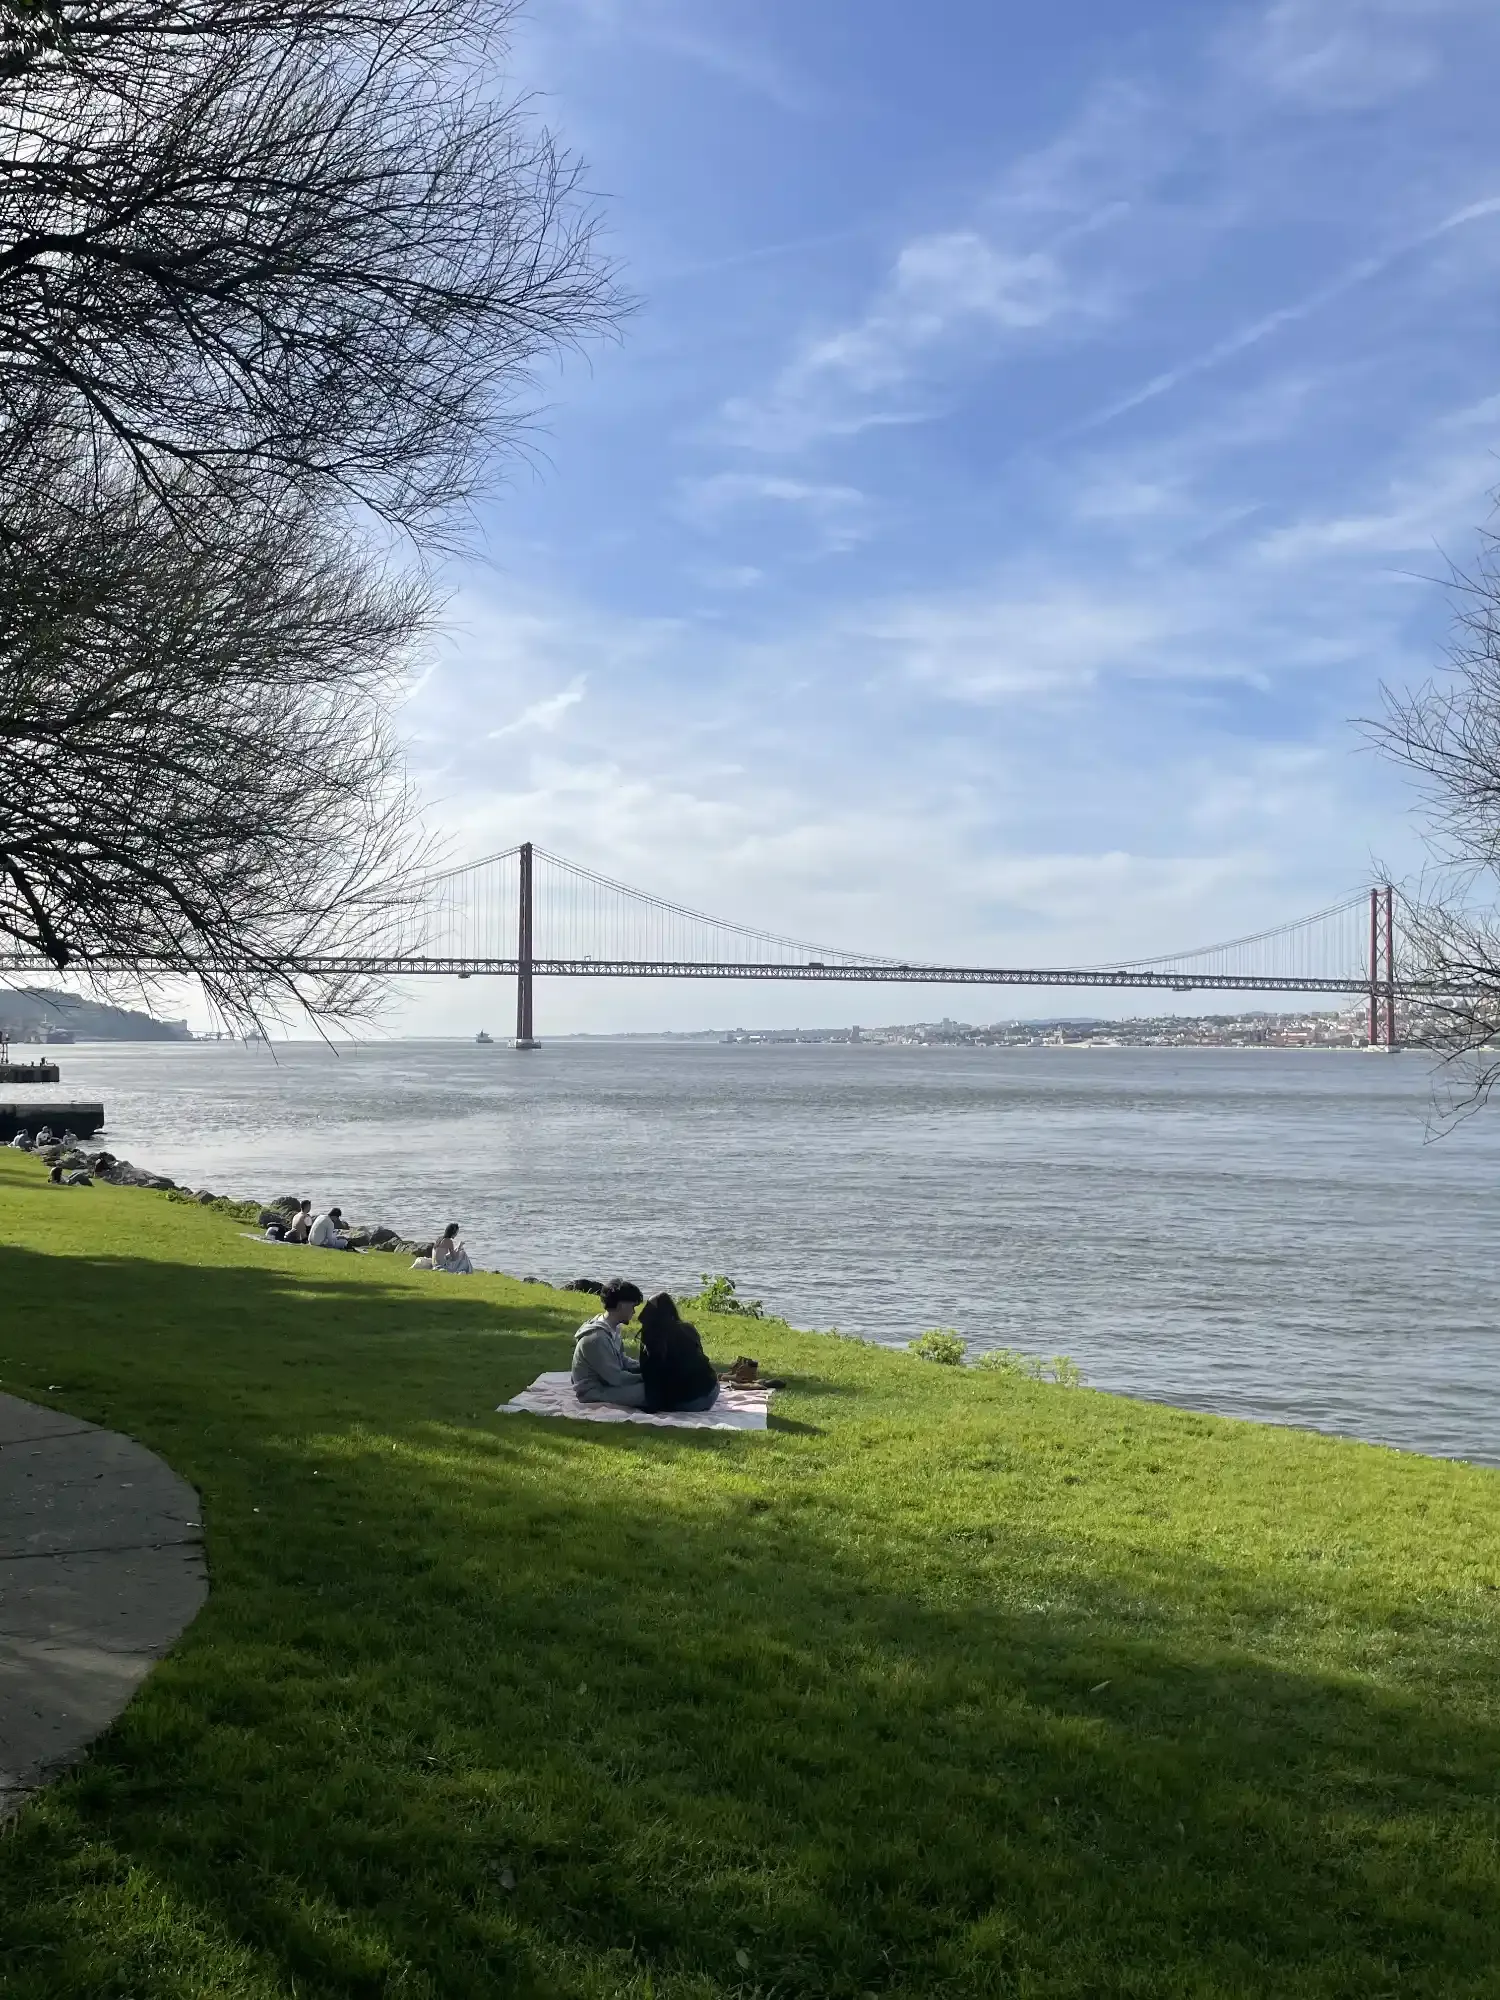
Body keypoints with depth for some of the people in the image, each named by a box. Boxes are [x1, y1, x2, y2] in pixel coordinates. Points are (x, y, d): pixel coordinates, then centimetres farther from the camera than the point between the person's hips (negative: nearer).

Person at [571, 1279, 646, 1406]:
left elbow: (622, 1361, 11)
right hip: (595, 1394, -10)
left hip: (606, 1382, 10)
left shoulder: (611, 1330, 4)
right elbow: (616, 1378, -24)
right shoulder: (596, 1338, -27)